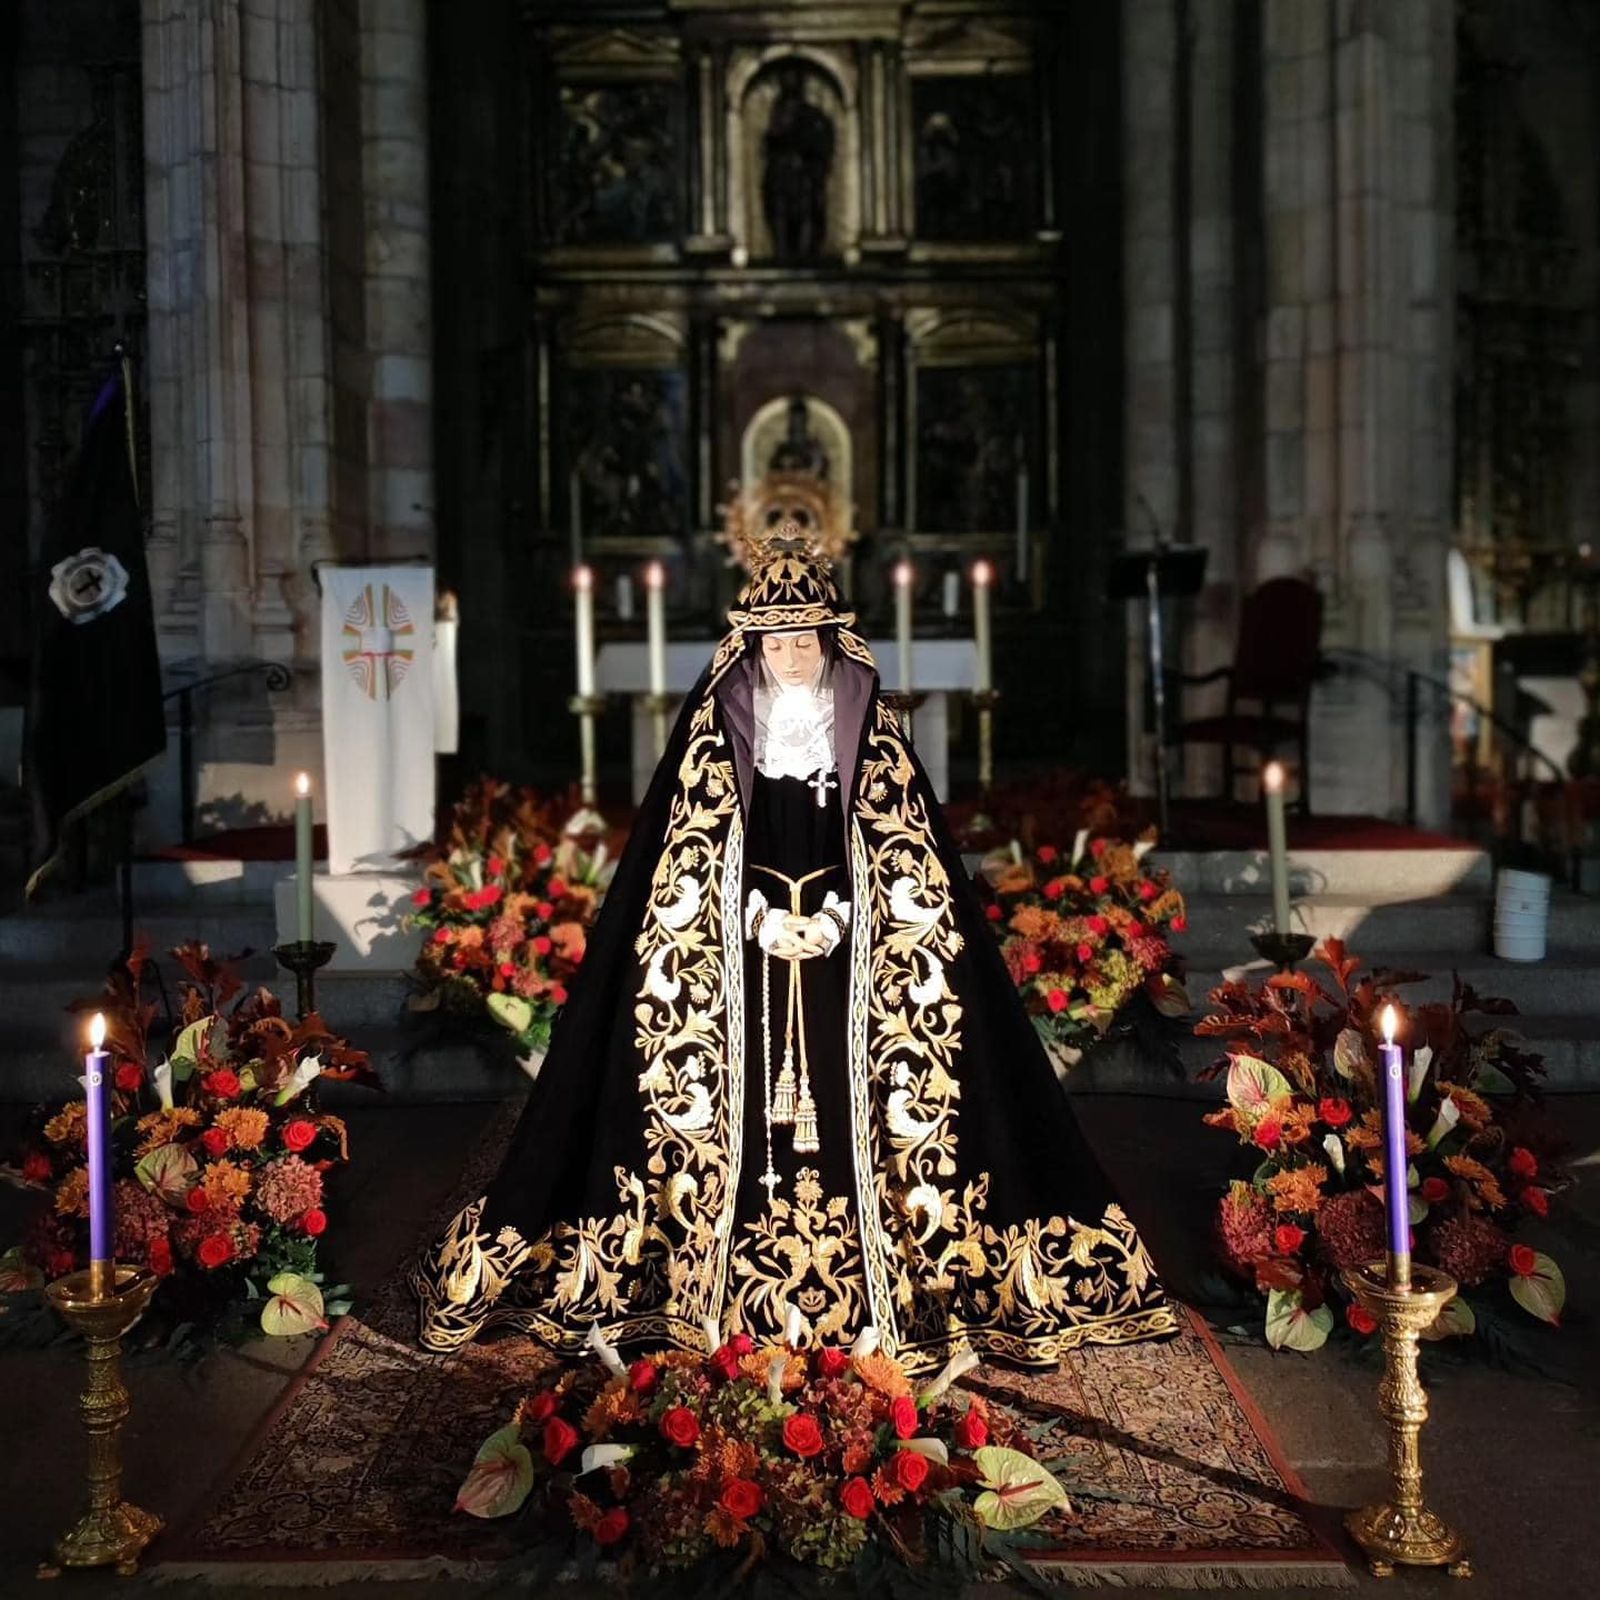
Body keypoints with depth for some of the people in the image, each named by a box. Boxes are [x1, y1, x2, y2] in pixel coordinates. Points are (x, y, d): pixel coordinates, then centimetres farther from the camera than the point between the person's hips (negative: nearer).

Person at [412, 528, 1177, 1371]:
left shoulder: (873, 732, 5)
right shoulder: (716, 730, 4)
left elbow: (903, 866, 4)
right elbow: (692, 865, 2)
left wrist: (830, 921, -8)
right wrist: (766, 921, -8)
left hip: (847, 960, 0)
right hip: (740, 958, 0)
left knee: (844, 1106, -3)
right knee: (745, 1109, -3)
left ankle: (875, 1297, 6)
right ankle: (730, 1301, 5)